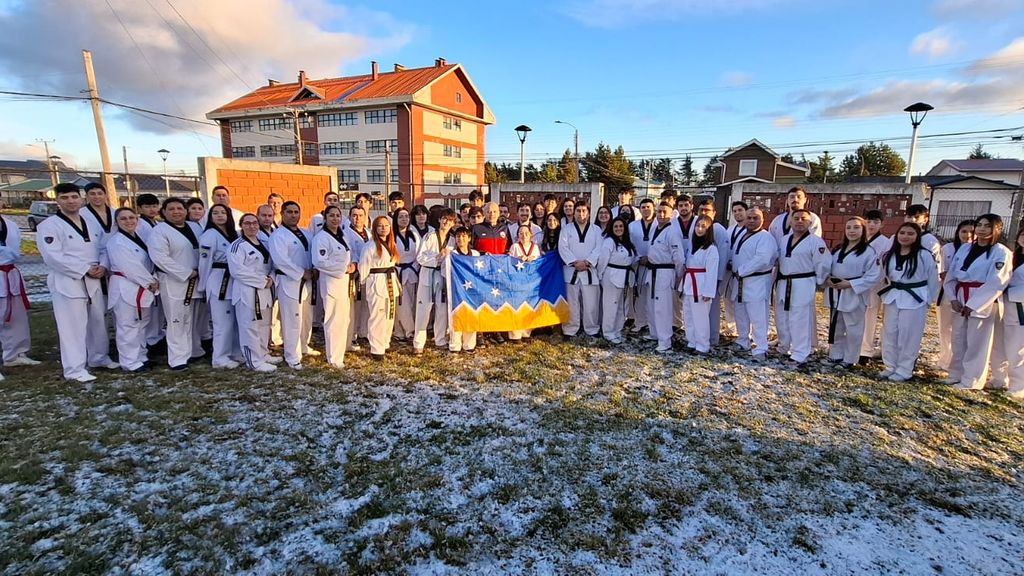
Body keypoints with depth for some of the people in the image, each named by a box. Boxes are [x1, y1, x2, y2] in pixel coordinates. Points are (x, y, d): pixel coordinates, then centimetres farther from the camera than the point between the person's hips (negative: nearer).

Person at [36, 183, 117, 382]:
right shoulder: (49, 226, -8)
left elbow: (104, 248, 13)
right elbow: (53, 257, -16)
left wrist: (102, 267, -7)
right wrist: (85, 269, -19)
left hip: (93, 281, 6)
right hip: (67, 282, -6)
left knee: (97, 321, 15)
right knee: (72, 326, -5)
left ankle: (98, 358, 31)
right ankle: (74, 369, 2)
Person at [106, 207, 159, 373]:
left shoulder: (139, 238, 13)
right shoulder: (116, 242, -13)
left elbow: (148, 262, 13)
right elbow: (130, 267, -19)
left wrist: (153, 281, -3)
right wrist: (150, 282, -15)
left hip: (143, 288, 9)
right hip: (125, 288, -9)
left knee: (141, 324, 15)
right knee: (128, 326, -5)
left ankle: (140, 356, 26)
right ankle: (130, 362, 1)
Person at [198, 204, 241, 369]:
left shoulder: (234, 234, 12)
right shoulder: (209, 235, -9)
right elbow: (205, 262, -7)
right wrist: (205, 286, -2)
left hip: (234, 281, 7)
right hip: (219, 282, -7)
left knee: (236, 319, 12)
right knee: (223, 321, -3)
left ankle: (235, 352, 24)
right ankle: (219, 358, 7)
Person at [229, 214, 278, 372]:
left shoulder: (262, 243, 14)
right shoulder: (237, 245, -10)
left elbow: (270, 264, 18)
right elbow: (237, 270, -19)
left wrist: (271, 279, -3)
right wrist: (263, 281, -18)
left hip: (264, 291, 8)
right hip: (247, 291, -8)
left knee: (264, 325, 16)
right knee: (250, 326, -4)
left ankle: (263, 354, 28)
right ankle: (255, 361, 2)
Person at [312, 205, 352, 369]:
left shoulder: (341, 236, 14)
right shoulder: (321, 237, -12)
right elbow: (320, 262, -22)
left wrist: (352, 265, 3)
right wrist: (344, 268, -19)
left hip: (345, 280, 9)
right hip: (331, 281, -9)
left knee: (344, 318, 14)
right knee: (334, 320, -4)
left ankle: (338, 351, 28)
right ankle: (334, 358, 7)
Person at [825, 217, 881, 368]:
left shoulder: (869, 252, -10)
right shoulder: (838, 249, 11)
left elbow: (874, 276, -14)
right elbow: (827, 268, 15)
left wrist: (850, 284, -19)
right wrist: (827, 279, -6)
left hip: (854, 295, -6)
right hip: (835, 294, 6)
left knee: (853, 329, 2)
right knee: (835, 327, 15)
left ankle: (849, 359, 15)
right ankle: (836, 355, 28)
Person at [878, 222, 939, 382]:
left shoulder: (924, 256, -11)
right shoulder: (889, 256, 3)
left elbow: (933, 280, -4)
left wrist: (927, 301, -1)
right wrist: (886, 297, 10)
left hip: (915, 300, -5)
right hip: (893, 298, 5)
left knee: (909, 336, 2)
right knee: (889, 334, 11)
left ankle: (904, 370, 13)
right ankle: (890, 367, 24)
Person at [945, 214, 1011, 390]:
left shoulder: (1001, 253, -7)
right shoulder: (964, 248, 9)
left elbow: (995, 283, -14)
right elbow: (951, 275, 9)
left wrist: (973, 304, -18)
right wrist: (953, 298, -3)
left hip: (983, 302, -5)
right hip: (960, 300, 5)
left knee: (977, 342, 0)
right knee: (958, 340, 13)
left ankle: (971, 381, 10)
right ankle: (956, 375, 26)